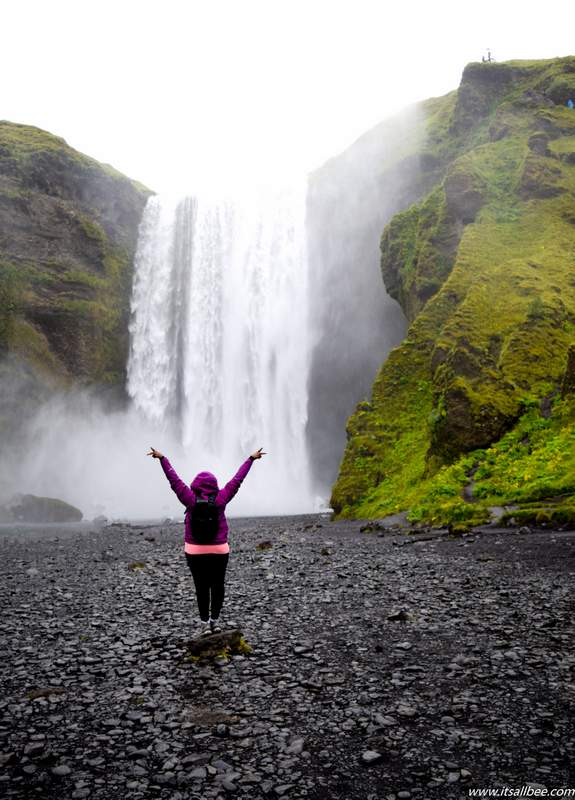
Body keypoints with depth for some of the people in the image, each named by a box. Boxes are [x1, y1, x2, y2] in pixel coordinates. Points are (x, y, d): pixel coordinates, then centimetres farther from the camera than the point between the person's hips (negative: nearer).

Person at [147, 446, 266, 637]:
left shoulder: (191, 500, -11)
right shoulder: (220, 500, -9)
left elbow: (174, 480, -6)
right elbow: (237, 480, -3)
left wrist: (162, 458, 1)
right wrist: (251, 459, 4)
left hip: (195, 551, 0)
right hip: (219, 551, 1)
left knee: (202, 588, 8)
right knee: (217, 585, 14)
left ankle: (205, 623, 9)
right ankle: (215, 620, 12)